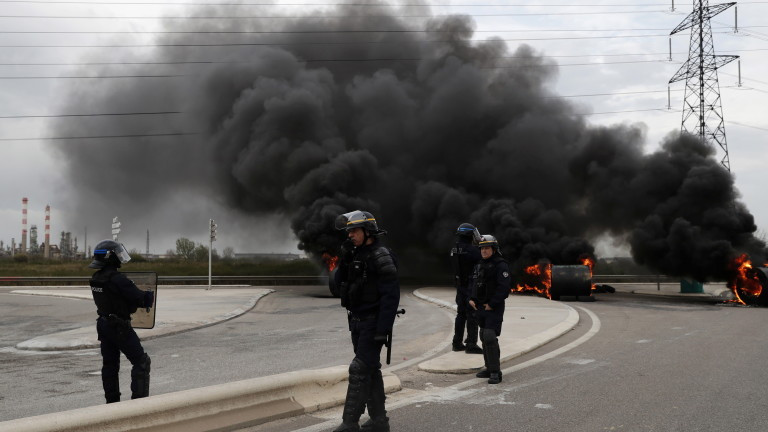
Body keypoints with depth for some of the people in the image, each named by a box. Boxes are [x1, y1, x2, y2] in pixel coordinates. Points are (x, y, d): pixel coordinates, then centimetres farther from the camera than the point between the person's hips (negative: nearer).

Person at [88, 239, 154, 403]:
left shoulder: (96, 278, 4)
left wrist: (143, 297, 13)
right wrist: (150, 296, 1)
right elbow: (139, 298, -20)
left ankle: (112, 402, 20)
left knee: (110, 364, 14)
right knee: (141, 361, 0)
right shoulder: (117, 279, -23)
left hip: (103, 324, 8)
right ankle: (139, 399, -3)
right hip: (119, 327, -8)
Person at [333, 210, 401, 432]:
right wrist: (344, 259, -4)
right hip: (357, 322, 9)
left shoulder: (381, 258, -15)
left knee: (360, 370, -11)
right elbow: (340, 283, 12)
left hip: (373, 322, -9)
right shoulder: (356, 254, 11)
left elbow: (391, 295, -20)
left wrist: (383, 329, -23)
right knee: (370, 370, 14)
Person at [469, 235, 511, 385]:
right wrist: (472, 299, 6)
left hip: (494, 309, -9)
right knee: (484, 337, 13)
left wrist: (491, 304, -20)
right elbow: (474, 284, 22)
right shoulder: (479, 265, 14)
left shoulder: (501, 265, -12)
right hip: (481, 308, 9)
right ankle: (489, 368, 23)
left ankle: (495, 372, -12)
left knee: (490, 337, -16)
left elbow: (504, 287, -20)